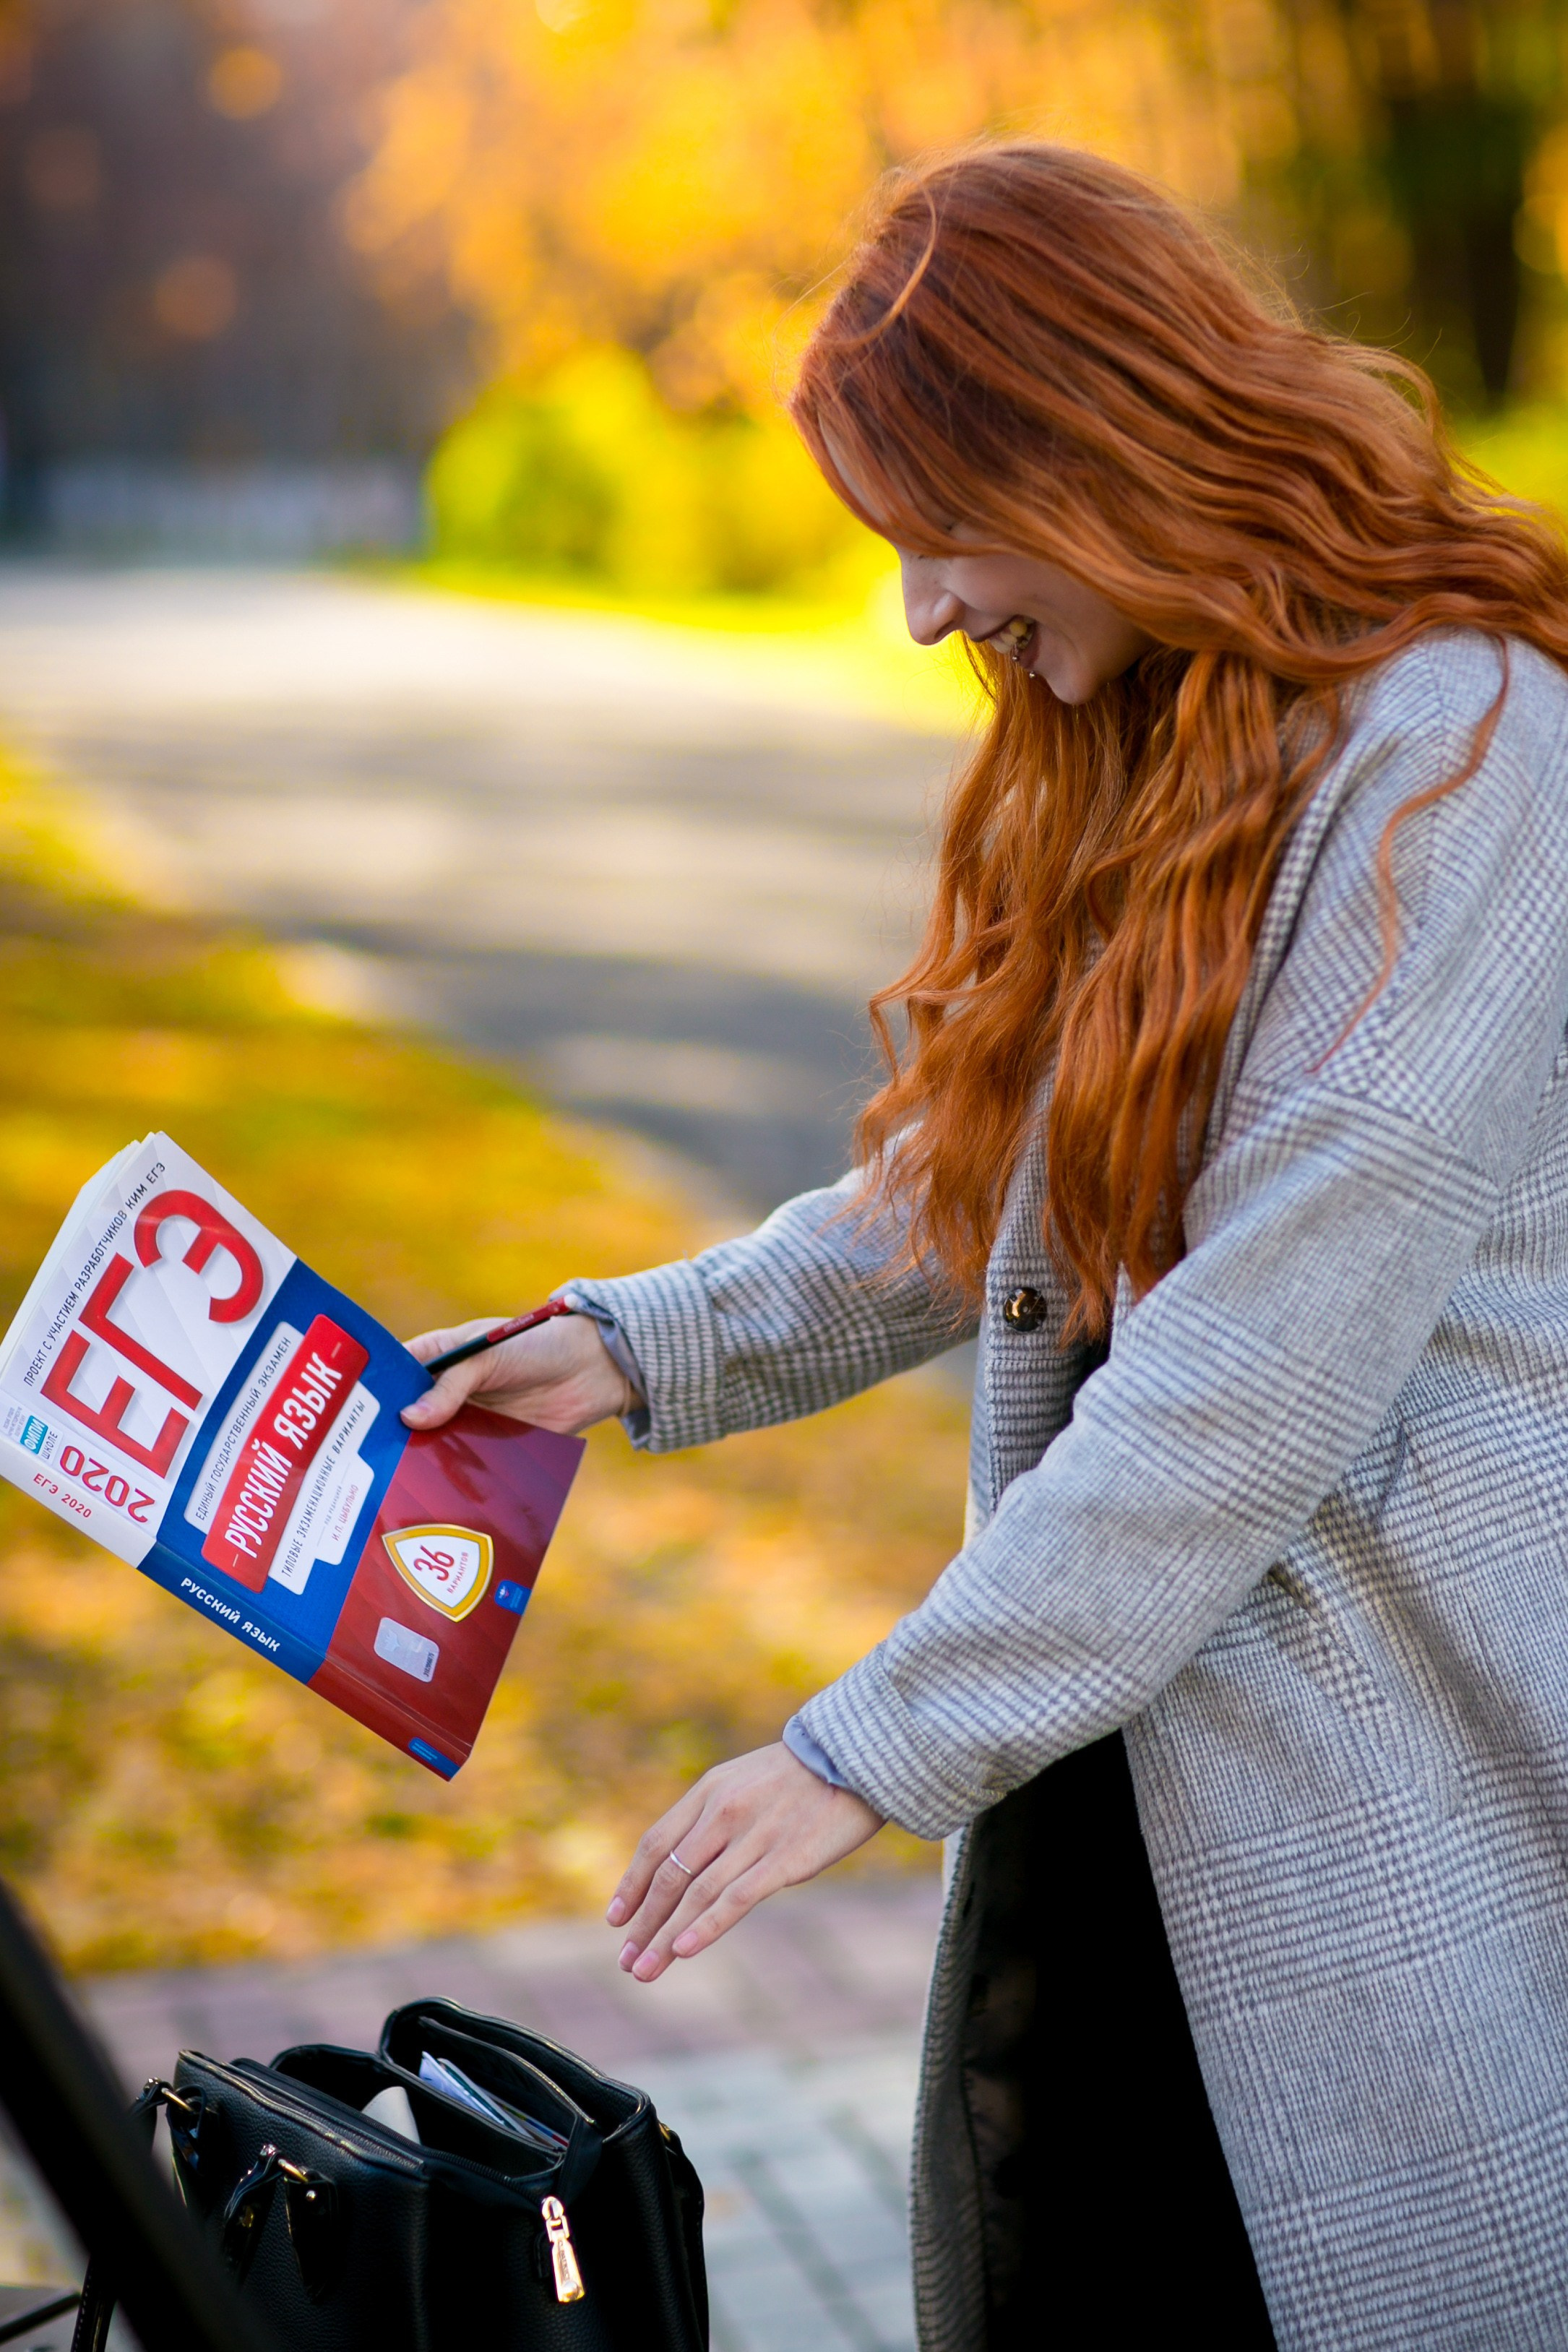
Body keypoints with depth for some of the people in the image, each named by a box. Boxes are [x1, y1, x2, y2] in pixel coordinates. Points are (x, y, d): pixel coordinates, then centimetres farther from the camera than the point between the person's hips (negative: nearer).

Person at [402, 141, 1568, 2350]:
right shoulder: (1129, 749, 12)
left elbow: (1279, 1354, -22)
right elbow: (977, 1194, 19)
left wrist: (882, 1742, -19)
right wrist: (646, 1346, 8)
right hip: (1119, 1723, 8)